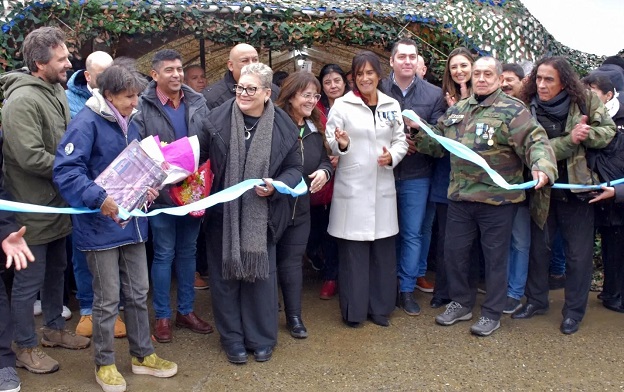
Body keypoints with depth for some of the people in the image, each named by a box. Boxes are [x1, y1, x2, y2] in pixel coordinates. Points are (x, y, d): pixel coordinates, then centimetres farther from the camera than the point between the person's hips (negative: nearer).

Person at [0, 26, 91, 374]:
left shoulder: (57, 90, 6)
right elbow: (30, 157, -26)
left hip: (58, 202, 8)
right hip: (34, 208, -8)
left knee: (56, 271, 21)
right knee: (30, 279, 6)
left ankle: (54, 328, 39)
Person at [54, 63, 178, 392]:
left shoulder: (130, 125, 12)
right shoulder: (87, 123, -15)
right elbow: (65, 170, -24)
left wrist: (145, 188, 3)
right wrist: (99, 198, -35)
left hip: (131, 222, 7)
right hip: (101, 227, -7)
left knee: (138, 293, 15)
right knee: (107, 299, 4)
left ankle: (142, 355, 29)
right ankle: (104, 364, 22)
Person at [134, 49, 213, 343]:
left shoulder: (197, 103, 5)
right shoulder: (143, 107, -7)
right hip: (161, 193, -4)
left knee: (188, 251, 14)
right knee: (164, 254, 6)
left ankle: (186, 311, 28)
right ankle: (162, 316, 20)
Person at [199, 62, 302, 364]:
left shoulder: (283, 127, -3)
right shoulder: (217, 120, -4)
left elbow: (294, 168, 3)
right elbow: (199, 159, 3)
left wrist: (276, 186, -15)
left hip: (261, 216, 0)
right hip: (223, 213, 0)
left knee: (260, 272, 9)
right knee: (226, 274, 9)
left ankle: (261, 338, 27)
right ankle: (232, 338, 26)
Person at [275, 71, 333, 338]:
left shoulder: (314, 129, 8)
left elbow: (325, 159, 15)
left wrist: (324, 171, -5)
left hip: (300, 208, 6)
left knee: (292, 261, 11)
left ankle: (294, 316, 20)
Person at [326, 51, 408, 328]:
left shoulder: (392, 106, 10)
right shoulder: (342, 105, -1)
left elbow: (400, 140, 12)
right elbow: (330, 145, -3)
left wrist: (392, 156, -9)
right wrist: (341, 144, -25)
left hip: (382, 188, 4)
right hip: (352, 188, -3)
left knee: (383, 250, 8)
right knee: (353, 251, 0)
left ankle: (380, 308, 22)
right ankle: (353, 310, 13)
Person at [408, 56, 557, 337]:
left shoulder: (512, 110, -7)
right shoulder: (457, 110, 11)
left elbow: (536, 141, -15)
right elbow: (438, 143, 18)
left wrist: (542, 167, -33)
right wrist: (420, 130, 1)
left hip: (497, 199, -5)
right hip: (460, 197, 6)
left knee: (495, 257, 7)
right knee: (454, 251, 13)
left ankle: (492, 313, 23)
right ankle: (461, 303, 33)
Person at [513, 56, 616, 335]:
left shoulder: (585, 101, -6)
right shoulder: (528, 109, -9)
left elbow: (609, 130, -5)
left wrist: (585, 134, -24)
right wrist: (570, 139, -28)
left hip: (577, 189, 0)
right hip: (543, 191, 1)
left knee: (579, 254, 7)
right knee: (538, 248, 14)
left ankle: (574, 311, 24)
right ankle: (536, 301, 33)